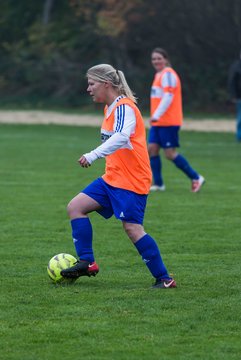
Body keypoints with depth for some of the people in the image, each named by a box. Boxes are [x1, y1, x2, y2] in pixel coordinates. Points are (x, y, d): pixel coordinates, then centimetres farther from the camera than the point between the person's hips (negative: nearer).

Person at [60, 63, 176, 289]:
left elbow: (121, 137, -34)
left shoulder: (124, 107, -16)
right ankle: (86, 262, 3)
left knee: (132, 228, -13)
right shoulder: (110, 108, 14)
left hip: (132, 181, -10)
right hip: (113, 178, 10)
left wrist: (93, 155, -43)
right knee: (75, 207, 3)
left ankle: (164, 279, -5)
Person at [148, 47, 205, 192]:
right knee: (152, 149, 1)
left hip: (169, 122, -9)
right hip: (158, 122, 9)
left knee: (170, 153, -8)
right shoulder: (159, 75, 18)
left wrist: (157, 115, -27)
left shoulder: (168, 74, -12)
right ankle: (158, 184, 6)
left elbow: (168, 97, -21)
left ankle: (196, 178, 2)